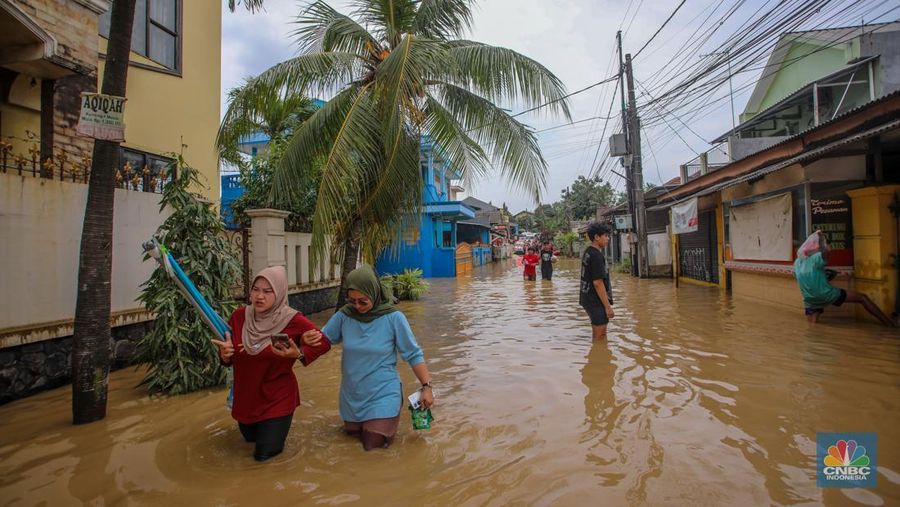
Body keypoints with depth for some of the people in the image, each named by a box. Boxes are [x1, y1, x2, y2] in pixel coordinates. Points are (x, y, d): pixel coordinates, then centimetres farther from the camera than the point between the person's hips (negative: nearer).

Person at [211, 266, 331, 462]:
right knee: (249, 438, 27)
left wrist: (299, 353, -30)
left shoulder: (292, 320, -23)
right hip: (246, 396, 5)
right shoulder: (239, 316, -12)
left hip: (277, 398, -4)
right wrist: (225, 354, -24)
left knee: (263, 453, 4)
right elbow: (229, 359, -1)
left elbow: (324, 343, -15)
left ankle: (275, 426, 32)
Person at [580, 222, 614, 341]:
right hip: (596, 301, -10)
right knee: (600, 336, -1)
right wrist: (608, 306, -20)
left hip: (588, 298, 10)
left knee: (597, 333, 19)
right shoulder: (596, 255, -19)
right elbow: (598, 283, -23)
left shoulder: (587, 252, 10)